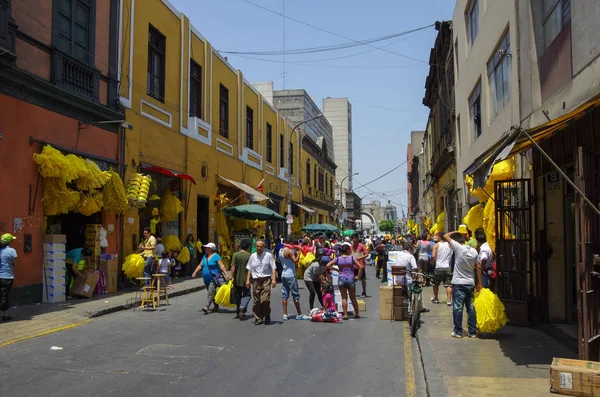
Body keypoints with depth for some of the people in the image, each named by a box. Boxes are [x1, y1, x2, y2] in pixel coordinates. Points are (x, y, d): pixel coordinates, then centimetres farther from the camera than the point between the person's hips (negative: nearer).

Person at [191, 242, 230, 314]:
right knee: (212, 293, 13)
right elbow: (200, 265, 16)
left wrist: (226, 275, -22)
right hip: (207, 279, 8)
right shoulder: (205, 256, 14)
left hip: (214, 278, -8)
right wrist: (195, 272, 1)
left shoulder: (216, 256, -9)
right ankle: (216, 307, 23)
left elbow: (221, 266, -14)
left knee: (211, 292, -15)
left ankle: (207, 307, -23)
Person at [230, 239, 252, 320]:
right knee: (246, 295, 8)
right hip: (246, 280, -2)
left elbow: (233, 267, -10)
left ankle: (238, 312, 22)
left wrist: (232, 277, -5)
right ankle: (242, 309, -13)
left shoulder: (235, 255, -5)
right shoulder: (249, 256, -8)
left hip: (237, 280, 2)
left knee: (238, 296, 15)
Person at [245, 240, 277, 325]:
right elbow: (249, 269, 17)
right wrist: (248, 280, 10)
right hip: (255, 280, 3)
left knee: (265, 300, -11)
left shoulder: (268, 255, 2)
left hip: (266, 280, -3)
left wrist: (274, 279, -7)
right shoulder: (252, 256, 11)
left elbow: (273, 268, 2)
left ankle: (267, 316, 9)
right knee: (256, 301, 2)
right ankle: (258, 318, 14)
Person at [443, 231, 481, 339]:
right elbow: (478, 268, 6)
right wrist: (479, 283, 12)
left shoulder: (458, 248, -15)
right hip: (470, 283, 5)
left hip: (458, 283, -5)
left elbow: (446, 236, -8)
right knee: (471, 308, 11)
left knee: (457, 308, 2)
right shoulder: (474, 251, 2)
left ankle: (458, 332, 7)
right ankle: (473, 332, 16)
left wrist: (455, 232, 6)